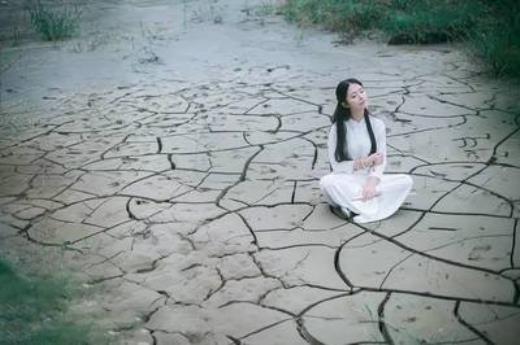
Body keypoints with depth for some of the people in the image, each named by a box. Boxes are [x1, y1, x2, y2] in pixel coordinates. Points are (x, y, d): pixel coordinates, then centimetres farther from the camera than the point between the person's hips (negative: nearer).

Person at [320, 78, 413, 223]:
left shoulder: (377, 125, -1)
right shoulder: (338, 128, -8)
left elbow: (381, 161, -4)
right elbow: (336, 165, -8)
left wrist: (371, 183, -22)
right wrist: (365, 162, -18)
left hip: (369, 179, 3)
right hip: (346, 182, -3)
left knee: (406, 181, -22)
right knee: (327, 182, -35)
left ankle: (350, 206, -25)